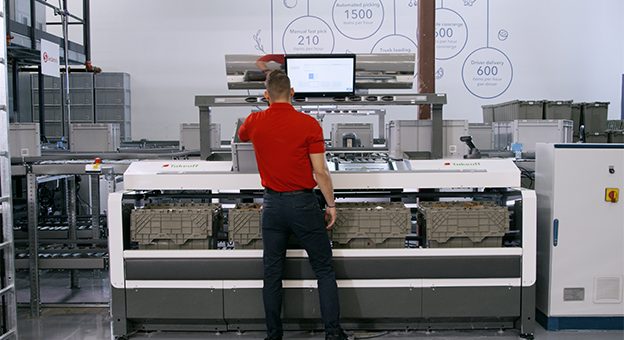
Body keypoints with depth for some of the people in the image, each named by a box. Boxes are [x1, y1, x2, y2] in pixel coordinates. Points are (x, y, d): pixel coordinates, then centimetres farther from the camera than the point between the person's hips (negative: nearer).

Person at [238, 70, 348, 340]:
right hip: (303, 203, -3)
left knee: (272, 274, 10)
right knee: (324, 270, 8)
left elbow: (241, 136, 25)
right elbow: (320, 172, -12)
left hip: (272, 204, 3)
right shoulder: (309, 124, -11)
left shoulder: (255, 122, -1)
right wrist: (331, 204, -1)